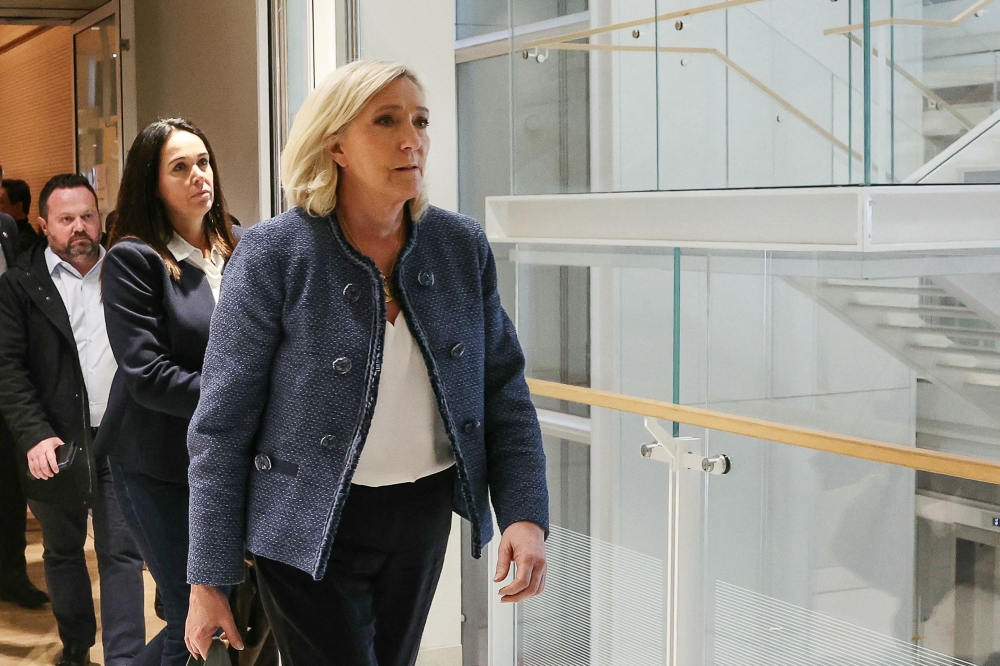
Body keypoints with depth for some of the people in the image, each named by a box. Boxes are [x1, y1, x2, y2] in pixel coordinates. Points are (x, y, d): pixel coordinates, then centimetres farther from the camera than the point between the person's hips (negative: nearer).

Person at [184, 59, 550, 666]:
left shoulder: (462, 247, -2)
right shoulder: (275, 255, -13)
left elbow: (503, 391, 4)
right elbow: (221, 426, -11)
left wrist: (525, 514, -10)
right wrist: (209, 582, -12)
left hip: (425, 516, 4)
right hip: (311, 526, -4)